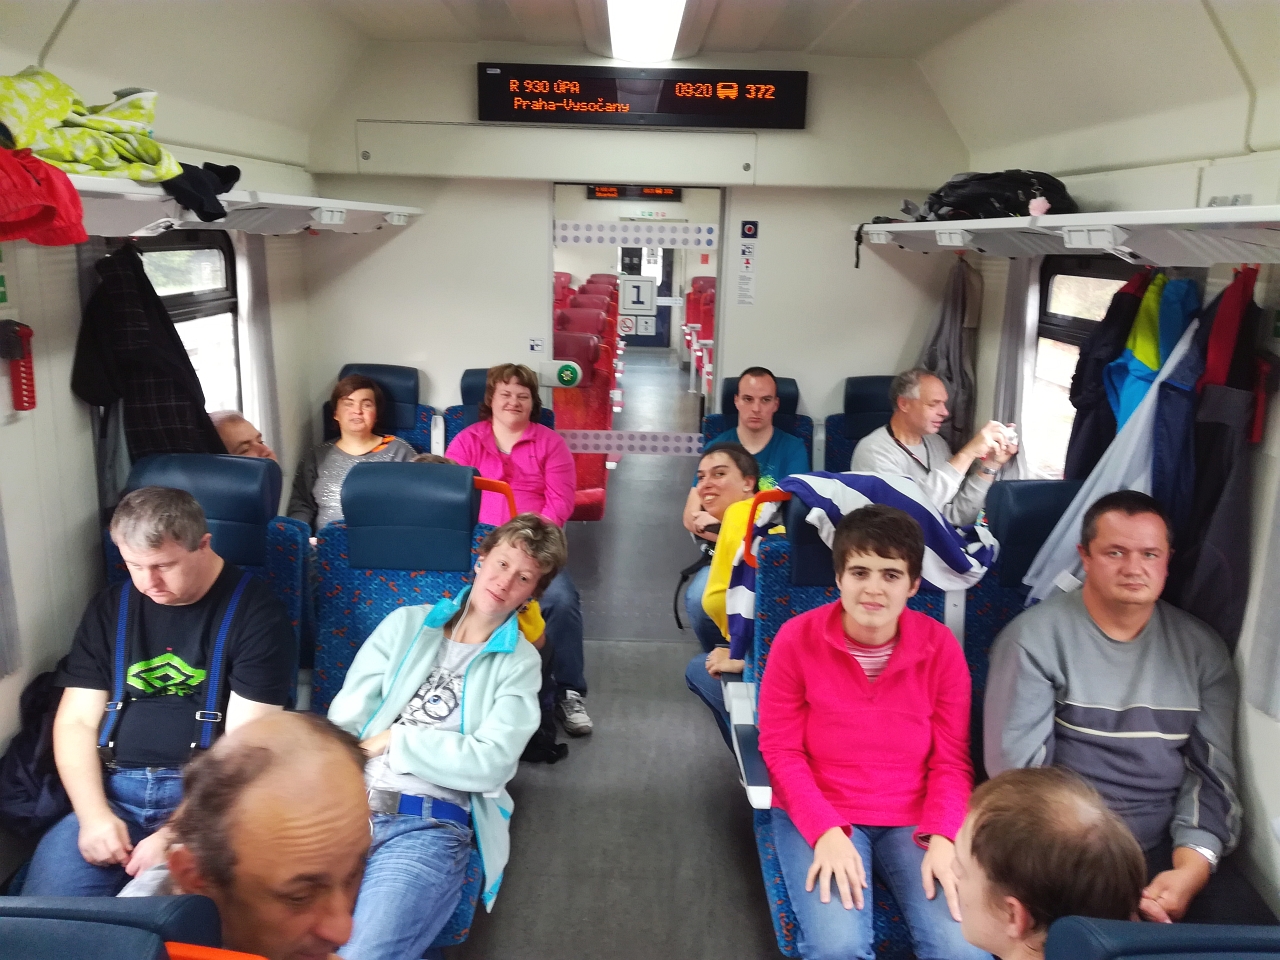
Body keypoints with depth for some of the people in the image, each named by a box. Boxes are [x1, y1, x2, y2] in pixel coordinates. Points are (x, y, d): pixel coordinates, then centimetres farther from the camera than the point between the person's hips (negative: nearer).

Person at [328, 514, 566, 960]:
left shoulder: (520, 663, 8)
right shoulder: (406, 624, 14)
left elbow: (490, 763, -5)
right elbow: (343, 722, 9)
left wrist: (395, 740, -3)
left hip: (430, 825, -2)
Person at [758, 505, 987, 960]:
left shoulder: (940, 646, -6)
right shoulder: (797, 638, -11)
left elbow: (951, 761, -1)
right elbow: (781, 749, -7)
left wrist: (942, 838, -16)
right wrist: (826, 832, -18)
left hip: (914, 818, 2)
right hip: (817, 814, -2)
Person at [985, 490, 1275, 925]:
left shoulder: (1201, 648, 7)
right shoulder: (1034, 638, -6)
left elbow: (1213, 770, 6)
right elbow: (1017, 772, -8)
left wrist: (1191, 869, -9)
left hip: (1169, 847, 4)